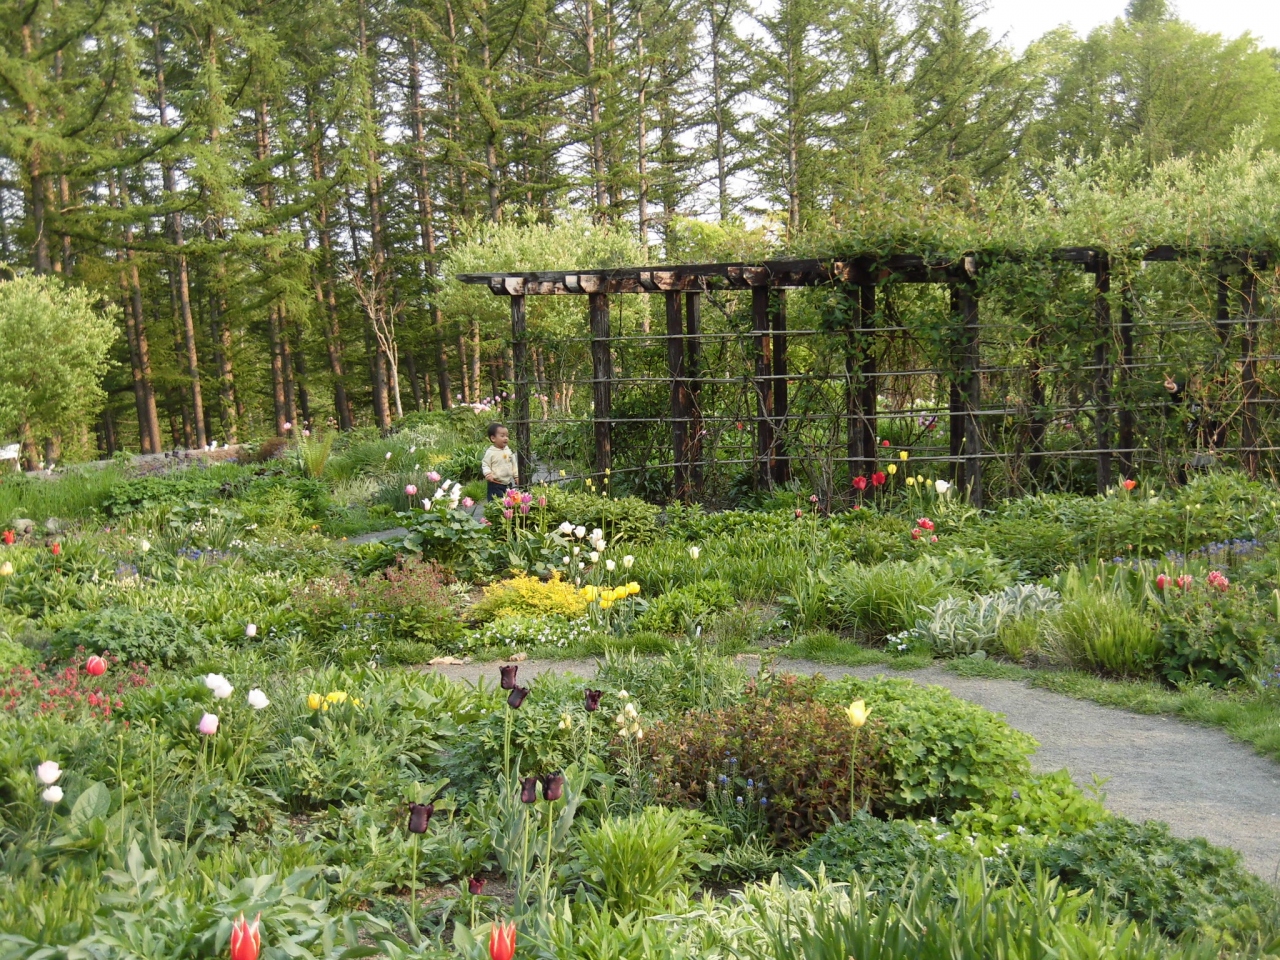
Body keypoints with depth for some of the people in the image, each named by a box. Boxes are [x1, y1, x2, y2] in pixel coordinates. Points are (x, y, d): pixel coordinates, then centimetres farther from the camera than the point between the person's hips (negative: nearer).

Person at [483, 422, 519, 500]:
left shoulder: (509, 451, 5)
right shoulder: (490, 452, -12)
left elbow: (514, 465, 14)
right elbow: (485, 465, -10)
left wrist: (517, 476, 12)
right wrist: (488, 474, -26)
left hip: (508, 484, 6)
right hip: (495, 484, -6)